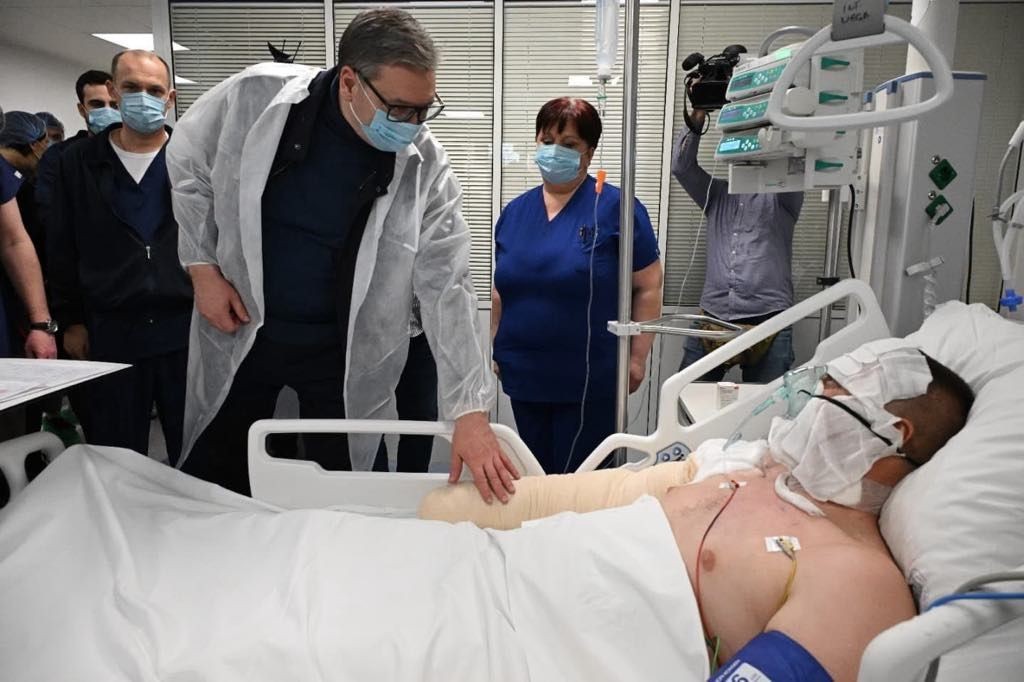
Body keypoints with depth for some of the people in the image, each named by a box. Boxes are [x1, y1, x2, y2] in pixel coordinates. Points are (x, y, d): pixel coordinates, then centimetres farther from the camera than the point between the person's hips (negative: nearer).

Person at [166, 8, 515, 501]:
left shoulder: (426, 167, -17)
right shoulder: (254, 96, -16)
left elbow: (447, 287, -18)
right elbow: (187, 163, 3)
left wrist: (470, 411, -23)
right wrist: (202, 266, -5)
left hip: (343, 352, 0)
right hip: (238, 330, 1)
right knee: (212, 487, 17)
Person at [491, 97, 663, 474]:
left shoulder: (615, 207, -7)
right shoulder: (514, 211, 8)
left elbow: (648, 288, -6)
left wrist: (637, 357, -9)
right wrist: (496, 351, 15)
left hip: (589, 382, -5)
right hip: (523, 377, 5)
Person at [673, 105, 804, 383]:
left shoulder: (783, 196, 8)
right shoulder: (716, 193, 16)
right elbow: (681, 165, 3)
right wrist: (697, 118, -9)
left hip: (767, 321, -2)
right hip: (712, 319, 2)